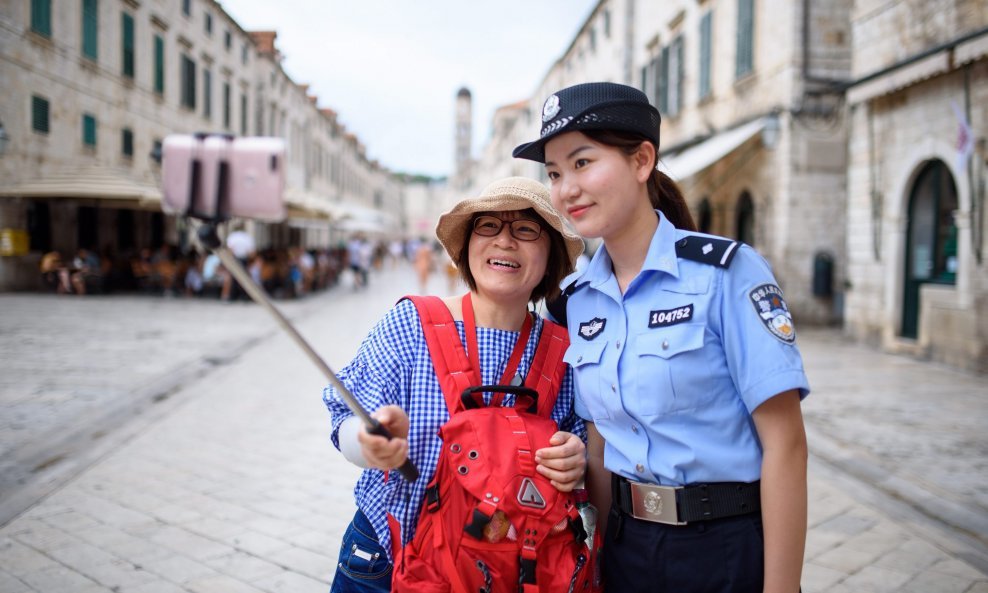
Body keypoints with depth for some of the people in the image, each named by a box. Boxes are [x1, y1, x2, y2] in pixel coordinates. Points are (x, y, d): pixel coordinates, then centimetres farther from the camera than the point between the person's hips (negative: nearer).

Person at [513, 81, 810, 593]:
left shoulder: (725, 271, -15)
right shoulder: (574, 300, 1)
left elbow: (784, 442, -16)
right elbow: (598, 443, 8)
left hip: (730, 547, -4)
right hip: (628, 546, 5)